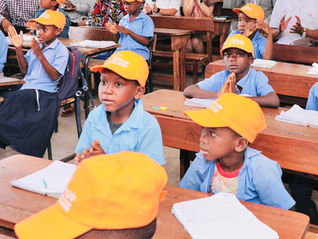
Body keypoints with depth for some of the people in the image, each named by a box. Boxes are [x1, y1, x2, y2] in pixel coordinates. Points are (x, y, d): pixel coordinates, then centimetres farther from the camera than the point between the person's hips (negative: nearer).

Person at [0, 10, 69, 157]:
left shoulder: (61, 50, -3)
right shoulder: (36, 46, 17)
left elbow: (54, 76, -14)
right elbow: (25, 69, 15)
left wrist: (40, 55, -20)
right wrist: (18, 48, 4)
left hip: (44, 93, -6)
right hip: (27, 89, 7)